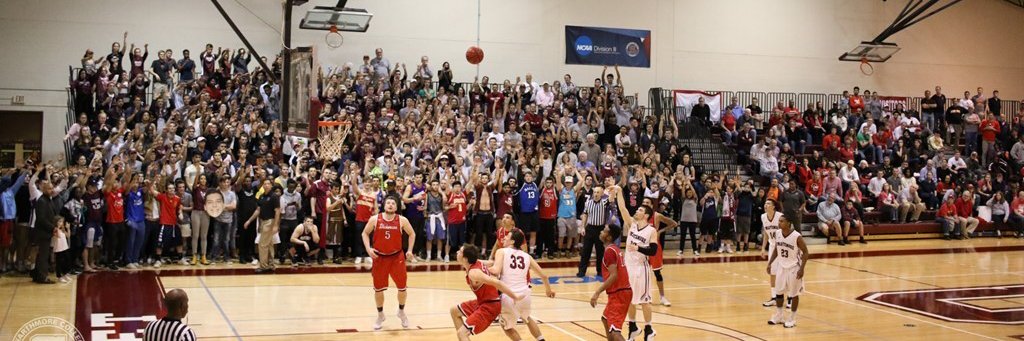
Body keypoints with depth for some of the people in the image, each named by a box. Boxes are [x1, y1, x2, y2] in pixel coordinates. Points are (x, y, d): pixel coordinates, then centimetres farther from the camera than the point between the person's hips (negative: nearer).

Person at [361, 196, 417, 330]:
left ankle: (401, 312, 29)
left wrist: (410, 250, -3)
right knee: (378, 289, 5)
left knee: (402, 287, 3)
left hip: (397, 256, 0)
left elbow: (412, 234, 7)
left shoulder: (402, 220, -7)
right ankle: (380, 315, 26)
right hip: (379, 257, 0)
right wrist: (368, 248, -10)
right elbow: (365, 233, 4)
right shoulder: (374, 219, -8)